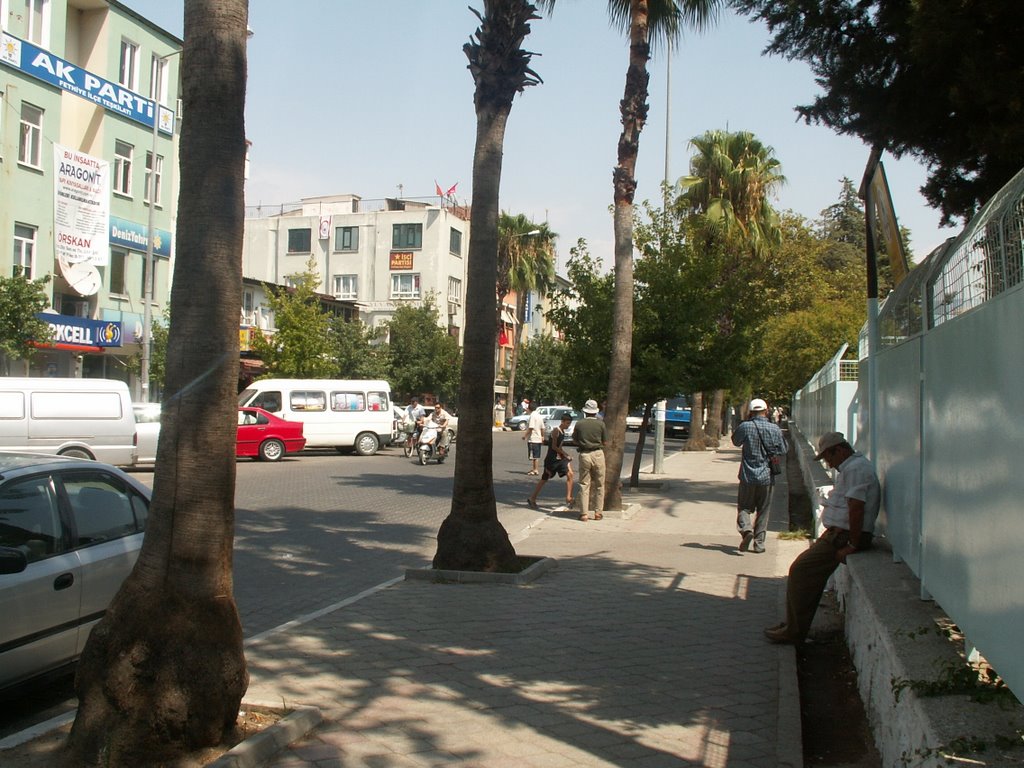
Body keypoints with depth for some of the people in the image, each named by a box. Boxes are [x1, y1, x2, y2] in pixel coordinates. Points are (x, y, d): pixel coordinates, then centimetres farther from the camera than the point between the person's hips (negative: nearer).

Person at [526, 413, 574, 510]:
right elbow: (554, 447, -17)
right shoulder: (556, 431, -16)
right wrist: (565, 454, -12)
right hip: (552, 458, -8)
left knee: (569, 474, -5)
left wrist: (566, 455, 5)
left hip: (560, 457, 8)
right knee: (544, 479, 1)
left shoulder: (562, 432, 10)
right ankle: (532, 499, 14)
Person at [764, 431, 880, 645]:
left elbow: (856, 509, -24)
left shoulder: (856, 468, -16)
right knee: (803, 569, 11)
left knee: (801, 571, -11)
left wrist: (851, 545, -23)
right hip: (837, 534, 11)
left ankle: (794, 631, -4)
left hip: (844, 537, -11)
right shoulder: (850, 467, 19)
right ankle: (793, 625, 17)